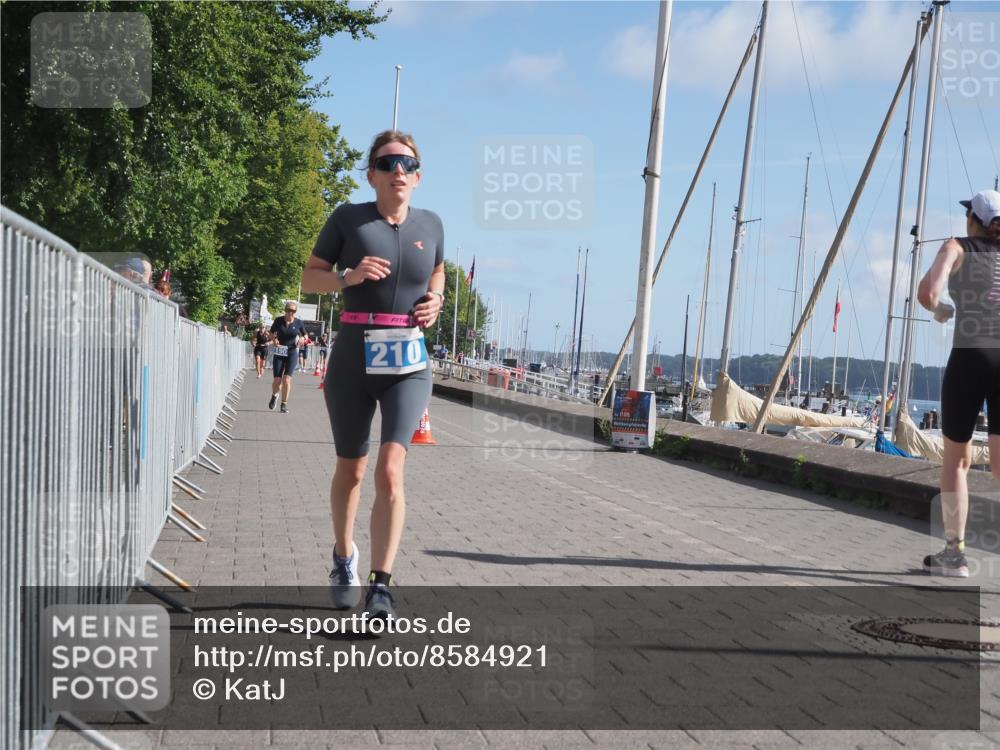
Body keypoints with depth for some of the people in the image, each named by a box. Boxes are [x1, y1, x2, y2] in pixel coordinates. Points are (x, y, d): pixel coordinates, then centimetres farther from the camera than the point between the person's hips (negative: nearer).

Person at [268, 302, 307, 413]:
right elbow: (271, 333, 13)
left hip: (292, 353, 0)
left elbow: (305, 335, 13)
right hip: (279, 353, 0)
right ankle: (274, 395, 34)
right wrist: (274, 340, -7)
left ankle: (284, 404, 1)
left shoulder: (298, 323, -1)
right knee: (277, 380, 0)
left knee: (287, 379, -11)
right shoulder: (278, 321, -2)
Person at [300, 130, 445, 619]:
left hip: (408, 365, 0)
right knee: (351, 470, 13)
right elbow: (309, 279, 4)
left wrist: (436, 300, 3)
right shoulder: (348, 219, -2)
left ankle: (381, 585, -17)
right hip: (353, 359, 0)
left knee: (390, 469, -17)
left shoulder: (430, 225, 6)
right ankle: (344, 557, 39)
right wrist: (348, 276, -15)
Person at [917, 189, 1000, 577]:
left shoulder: (956, 247, 6)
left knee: (956, 459, 15)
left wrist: (940, 309, 11)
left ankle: (954, 554, 19)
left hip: (968, 362, -3)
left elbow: (927, 292, -12)